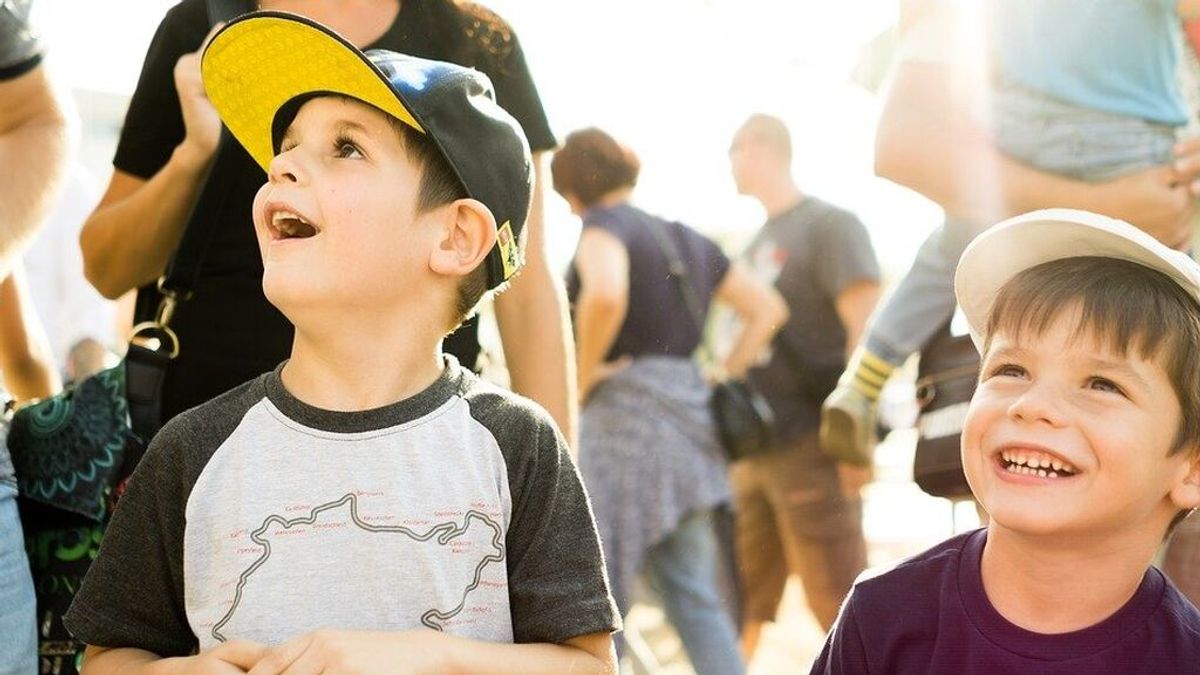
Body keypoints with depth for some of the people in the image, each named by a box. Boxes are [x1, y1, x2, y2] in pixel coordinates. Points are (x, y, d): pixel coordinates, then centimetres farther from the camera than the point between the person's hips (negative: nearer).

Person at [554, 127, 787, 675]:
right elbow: (768, 309, 19)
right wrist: (723, 378, 16)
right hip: (690, 417, 8)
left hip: (624, 412, -7)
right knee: (697, 601, 9)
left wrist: (583, 372, -15)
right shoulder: (687, 239, 18)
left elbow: (606, 296, -28)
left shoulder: (603, 226, -6)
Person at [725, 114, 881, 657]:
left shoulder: (830, 225, -5)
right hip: (752, 451, 8)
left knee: (839, 605, -4)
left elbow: (867, 327, -13)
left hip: (810, 448, -8)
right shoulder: (758, 242, 18)